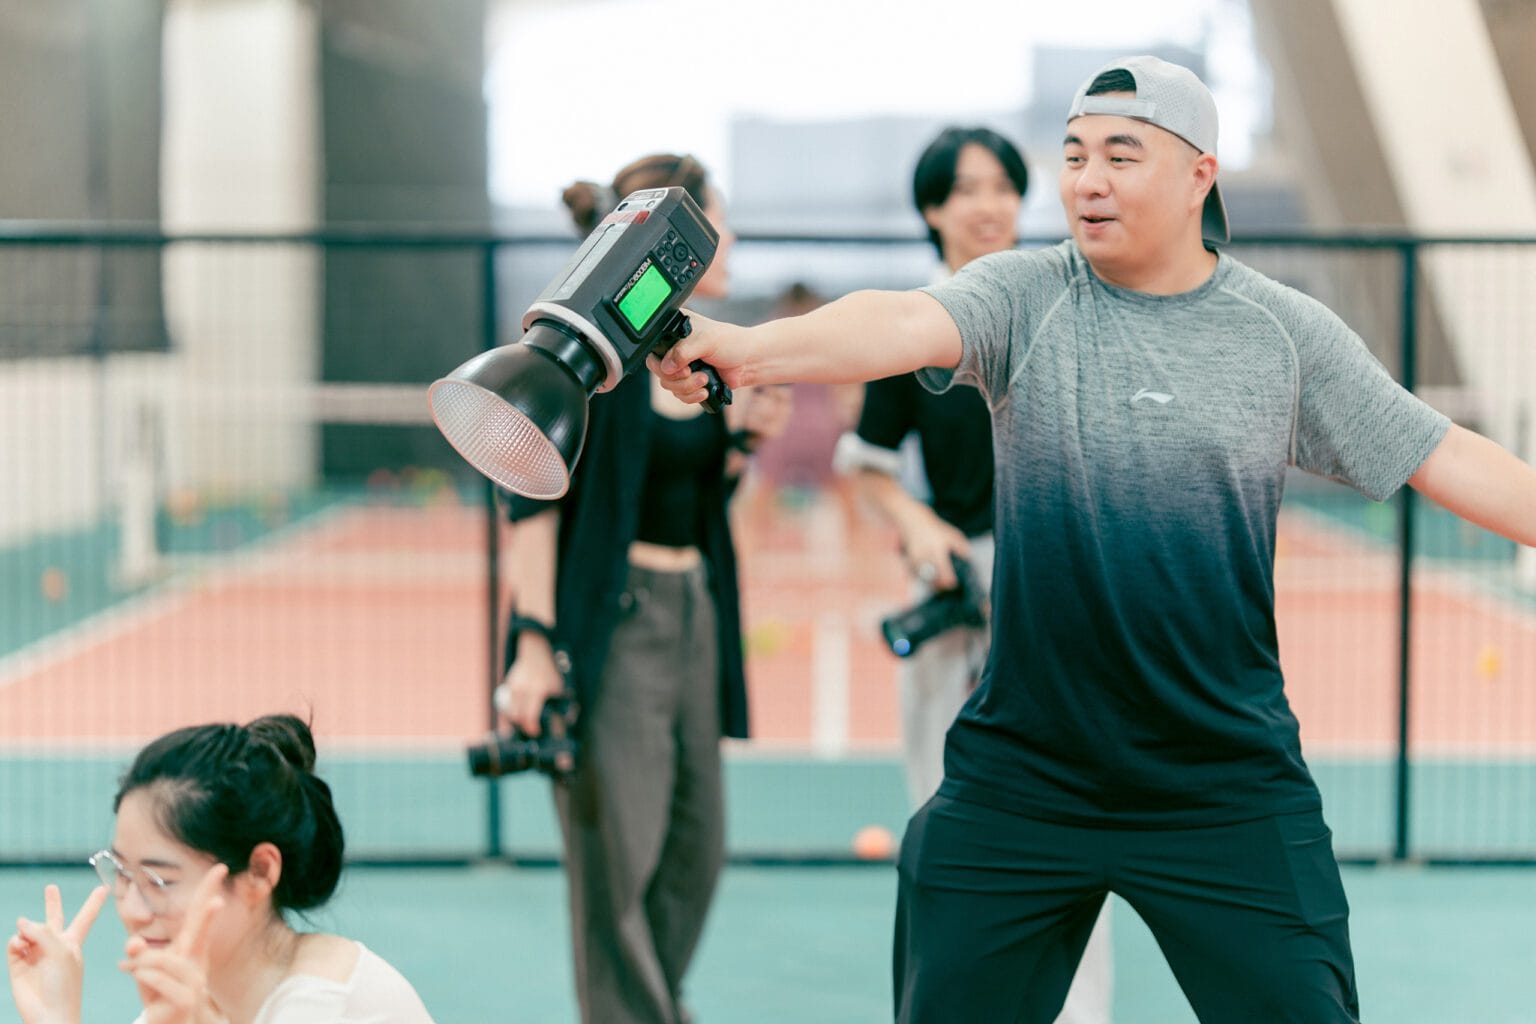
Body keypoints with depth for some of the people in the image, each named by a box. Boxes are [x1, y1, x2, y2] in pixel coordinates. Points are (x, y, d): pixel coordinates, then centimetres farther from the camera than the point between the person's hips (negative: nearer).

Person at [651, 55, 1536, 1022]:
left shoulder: (1287, 331, 2)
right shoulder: (1024, 297, -1)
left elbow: (1446, 459, 5)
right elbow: (905, 324, -20)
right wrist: (749, 347, -39)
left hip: (1230, 789, 0)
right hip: (1016, 783, 0)